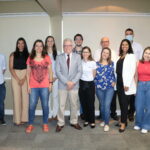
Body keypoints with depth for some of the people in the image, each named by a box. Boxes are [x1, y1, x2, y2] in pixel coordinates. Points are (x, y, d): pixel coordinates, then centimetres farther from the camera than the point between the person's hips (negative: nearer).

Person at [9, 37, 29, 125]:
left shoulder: (28, 55, 6)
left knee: (25, 97, -2)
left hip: (26, 77, 0)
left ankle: (24, 118, 8)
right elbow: (11, 68, 2)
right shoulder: (13, 55, 7)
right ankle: (17, 120, 4)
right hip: (15, 77, 0)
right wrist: (18, 79, -7)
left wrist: (23, 79, -9)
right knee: (16, 97, -2)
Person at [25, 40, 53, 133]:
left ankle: (45, 124, 20)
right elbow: (28, 73, 8)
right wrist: (28, 85, 1)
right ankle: (30, 125, 15)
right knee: (32, 106, -1)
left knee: (45, 105, 3)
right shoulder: (30, 58, 7)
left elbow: (50, 71, 7)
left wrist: (50, 83, -1)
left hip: (45, 86, 0)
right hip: (33, 86, 1)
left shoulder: (47, 57, 5)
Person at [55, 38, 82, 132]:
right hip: (62, 85, 0)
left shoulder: (77, 57, 3)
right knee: (61, 105, 5)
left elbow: (80, 71, -2)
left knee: (74, 105, 11)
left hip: (74, 85, 1)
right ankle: (60, 123, 19)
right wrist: (67, 82, -14)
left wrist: (73, 82, -13)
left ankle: (74, 122, 27)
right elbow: (58, 72, -4)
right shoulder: (59, 57, 2)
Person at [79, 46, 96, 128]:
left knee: (91, 103, -1)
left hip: (90, 84, -1)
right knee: (83, 103, 7)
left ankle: (92, 121, 13)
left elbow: (94, 74, 7)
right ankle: (86, 120, 22)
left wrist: (90, 80, 10)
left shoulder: (93, 63, -2)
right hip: (81, 84, 2)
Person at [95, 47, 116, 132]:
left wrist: (114, 81, -4)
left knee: (107, 105, -9)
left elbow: (114, 74, 10)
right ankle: (104, 120, 32)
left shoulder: (112, 64, 4)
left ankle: (107, 123, 4)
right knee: (102, 105, 12)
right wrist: (95, 84, -4)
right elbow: (95, 75, 4)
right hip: (99, 88, 1)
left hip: (109, 88, -1)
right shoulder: (97, 64, 4)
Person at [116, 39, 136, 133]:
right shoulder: (120, 56, 14)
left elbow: (132, 70, -11)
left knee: (124, 103, -2)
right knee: (121, 103, 11)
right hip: (119, 82, 6)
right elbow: (118, 70, 12)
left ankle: (123, 123, 9)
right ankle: (123, 120, 23)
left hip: (126, 83, -6)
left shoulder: (131, 56, -4)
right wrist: (115, 81, 3)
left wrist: (127, 84, -16)